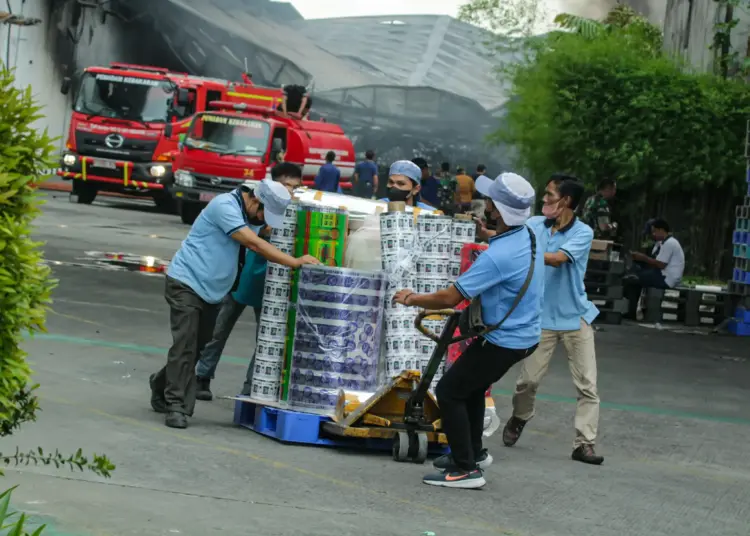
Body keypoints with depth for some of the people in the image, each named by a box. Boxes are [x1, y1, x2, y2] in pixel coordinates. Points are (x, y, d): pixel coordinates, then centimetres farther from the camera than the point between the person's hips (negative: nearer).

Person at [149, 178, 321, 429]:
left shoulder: (247, 214, 9)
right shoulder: (225, 206, -20)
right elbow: (255, 244, -25)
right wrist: (295, 262, -25)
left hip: (211, 290, 9)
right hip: (186, 283, -9)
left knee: (198, 347, 11)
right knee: (185, 344, -13)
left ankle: (162, 384, 31)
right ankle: (177, 406, -10)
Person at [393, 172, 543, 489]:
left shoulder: (498, 256, -30)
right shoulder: (528, 236, -3)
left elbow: (450, 298, -24)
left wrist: (412, 300, -10)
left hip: (504, 341, -9)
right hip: (525, 334, 9)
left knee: (449, 391, 0)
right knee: (471, 386, 26)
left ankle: (466, 469, 1)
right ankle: (474, 452, 39)